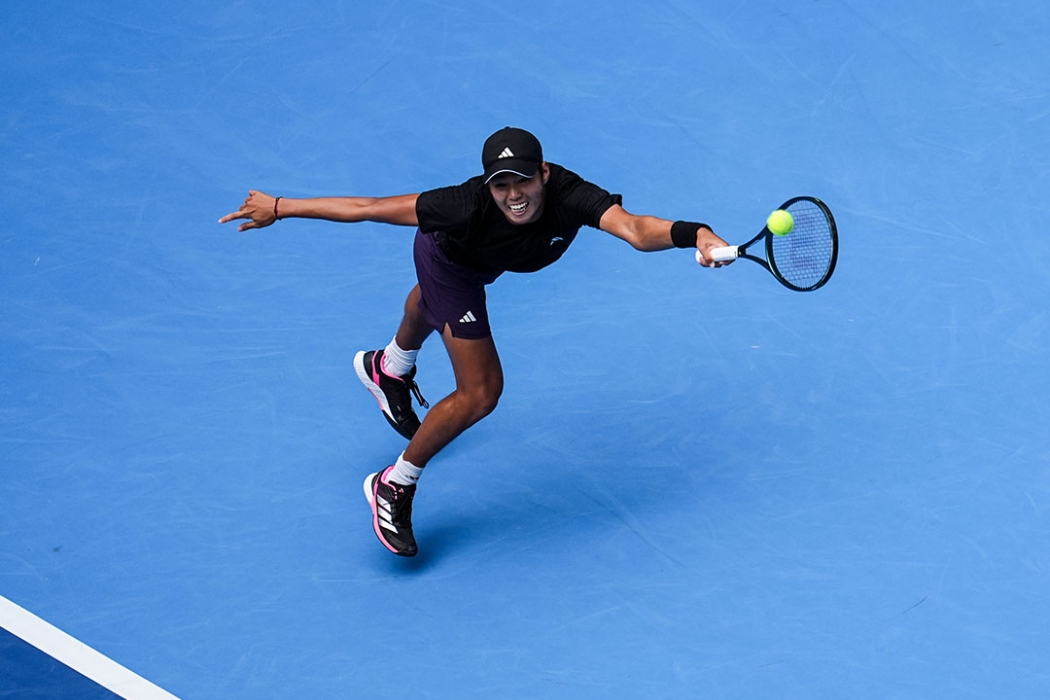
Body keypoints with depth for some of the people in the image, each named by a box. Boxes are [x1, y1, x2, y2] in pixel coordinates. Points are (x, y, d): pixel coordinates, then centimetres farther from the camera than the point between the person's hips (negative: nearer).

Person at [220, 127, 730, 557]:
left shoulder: (569, 196, -44)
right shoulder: (469, 207, -47)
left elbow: (635, 229, -62)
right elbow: (368, 208, -38)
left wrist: (692, 234, -83)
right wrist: (280, 209, -33)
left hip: (479, 261, 5)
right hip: (448, 260, -5)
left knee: (435, 300, 38)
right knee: (480, 392, -9)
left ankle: (388, 369, 74)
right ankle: (393, 487, 13)